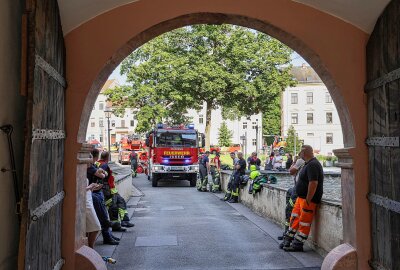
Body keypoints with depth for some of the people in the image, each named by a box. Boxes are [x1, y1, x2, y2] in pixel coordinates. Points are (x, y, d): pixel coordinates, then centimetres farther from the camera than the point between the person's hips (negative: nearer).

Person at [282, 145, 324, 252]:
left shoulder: (312, 165, -21)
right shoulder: (309, 164, 13)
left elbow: (313, 183, -28)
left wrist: (308, 200, -25)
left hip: (308, 199, -10)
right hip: (301, 197, 10)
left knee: (304, 222, 0)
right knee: (295, 218, 16)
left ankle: (298, 245, 8)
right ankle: (289, 239, 26)